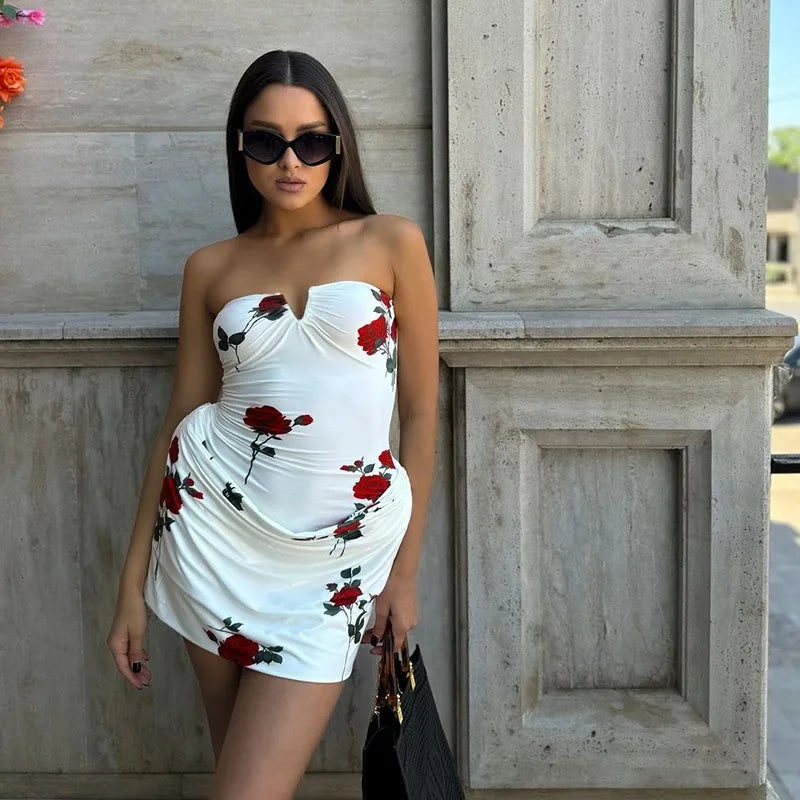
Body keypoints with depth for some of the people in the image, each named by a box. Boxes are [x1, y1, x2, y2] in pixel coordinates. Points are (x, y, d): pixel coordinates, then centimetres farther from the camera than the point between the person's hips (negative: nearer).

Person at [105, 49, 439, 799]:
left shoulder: (391, 242, 1)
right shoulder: (211, 267, 7)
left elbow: (421, 413, 2)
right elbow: (180, 420, 8)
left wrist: (404, 571, 0)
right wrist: (132, 583, 6)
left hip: (337, 552, -2)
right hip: (215, 524, 2)